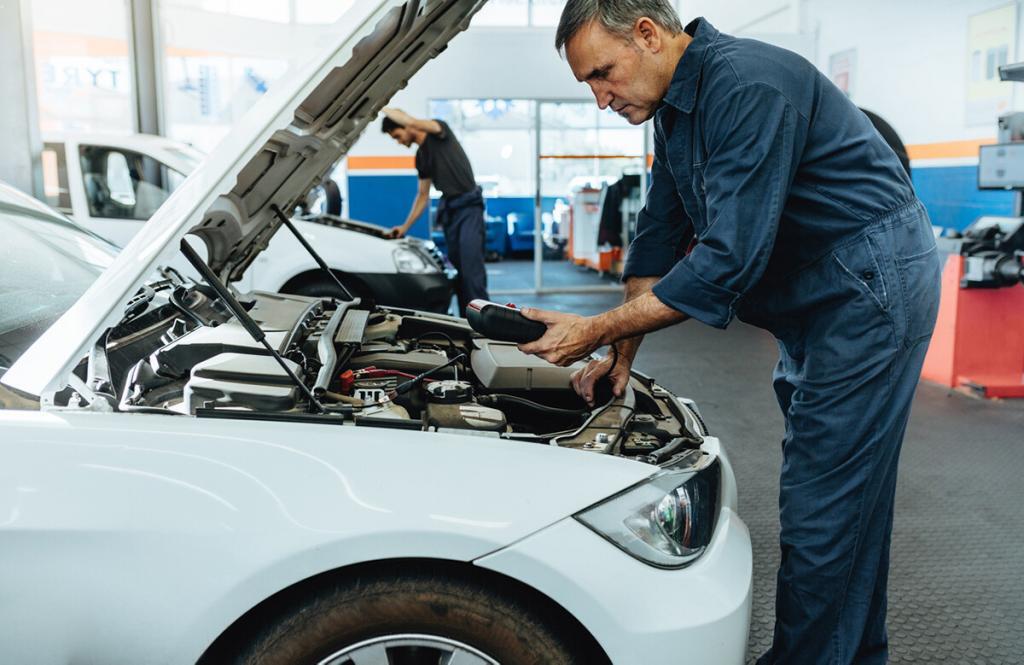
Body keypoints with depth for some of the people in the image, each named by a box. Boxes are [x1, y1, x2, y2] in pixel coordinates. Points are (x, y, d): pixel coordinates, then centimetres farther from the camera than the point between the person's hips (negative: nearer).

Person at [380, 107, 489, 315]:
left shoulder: (439, 132, -2)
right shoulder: (420, 157, 18)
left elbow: (414, 122, -22)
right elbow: (423, 195, 23)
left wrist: (384, 109, -8)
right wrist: (405, 227, 20)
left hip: (468, 206, -8)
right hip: (449, 211, 8)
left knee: (472, 271, -17)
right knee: (457, 271, 4)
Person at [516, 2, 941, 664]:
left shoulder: (747, 86, -24)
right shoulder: (676, 107, 8)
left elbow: (728, 260, -30)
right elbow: (660, 235, 12)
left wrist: (596, 330, -24)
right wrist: (623, 347, 6)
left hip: (870, 286, -10)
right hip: (812, 306, 10)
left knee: (821, 504, -6)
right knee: (843, 493, 17)